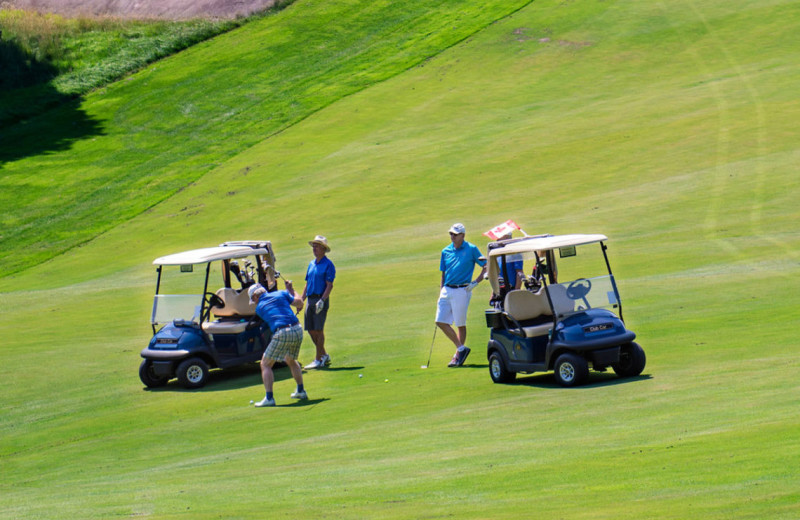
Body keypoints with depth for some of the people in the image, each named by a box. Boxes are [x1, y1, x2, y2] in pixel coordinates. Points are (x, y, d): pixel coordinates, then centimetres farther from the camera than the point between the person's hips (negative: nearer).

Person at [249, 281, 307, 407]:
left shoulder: (259, 308, 13)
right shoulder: (281, 294, 14)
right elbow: (299, 303, 14)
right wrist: (291, 290, 30)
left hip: (282, 333, -4)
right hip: (297, 330, 4)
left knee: (265, 364, 7)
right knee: (291, 360, 30)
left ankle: (269, 398, -4)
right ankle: (301, 391, 32)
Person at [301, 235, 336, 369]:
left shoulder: (328, 264, -6)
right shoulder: (311, 264, 17)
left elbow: (329, 285, -12)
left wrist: (322, 300, -20)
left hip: (321, 300, -8)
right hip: (310, 300, 8)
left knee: (318, 329, -8)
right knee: (310, 329, 7)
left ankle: (319, 360, -4)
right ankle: (324, 355, 21)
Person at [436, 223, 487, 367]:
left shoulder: (471, 249, -3)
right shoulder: (446, 251, 11)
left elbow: (486, 266, 3)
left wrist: (476, 282, -6)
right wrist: (440, 293, 12)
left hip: (461, 291, -5)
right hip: (447, 290, 5)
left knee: (460, 324, 1)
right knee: (441, 321, -2)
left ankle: (458, 355, 12)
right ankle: (461, 348, 10)